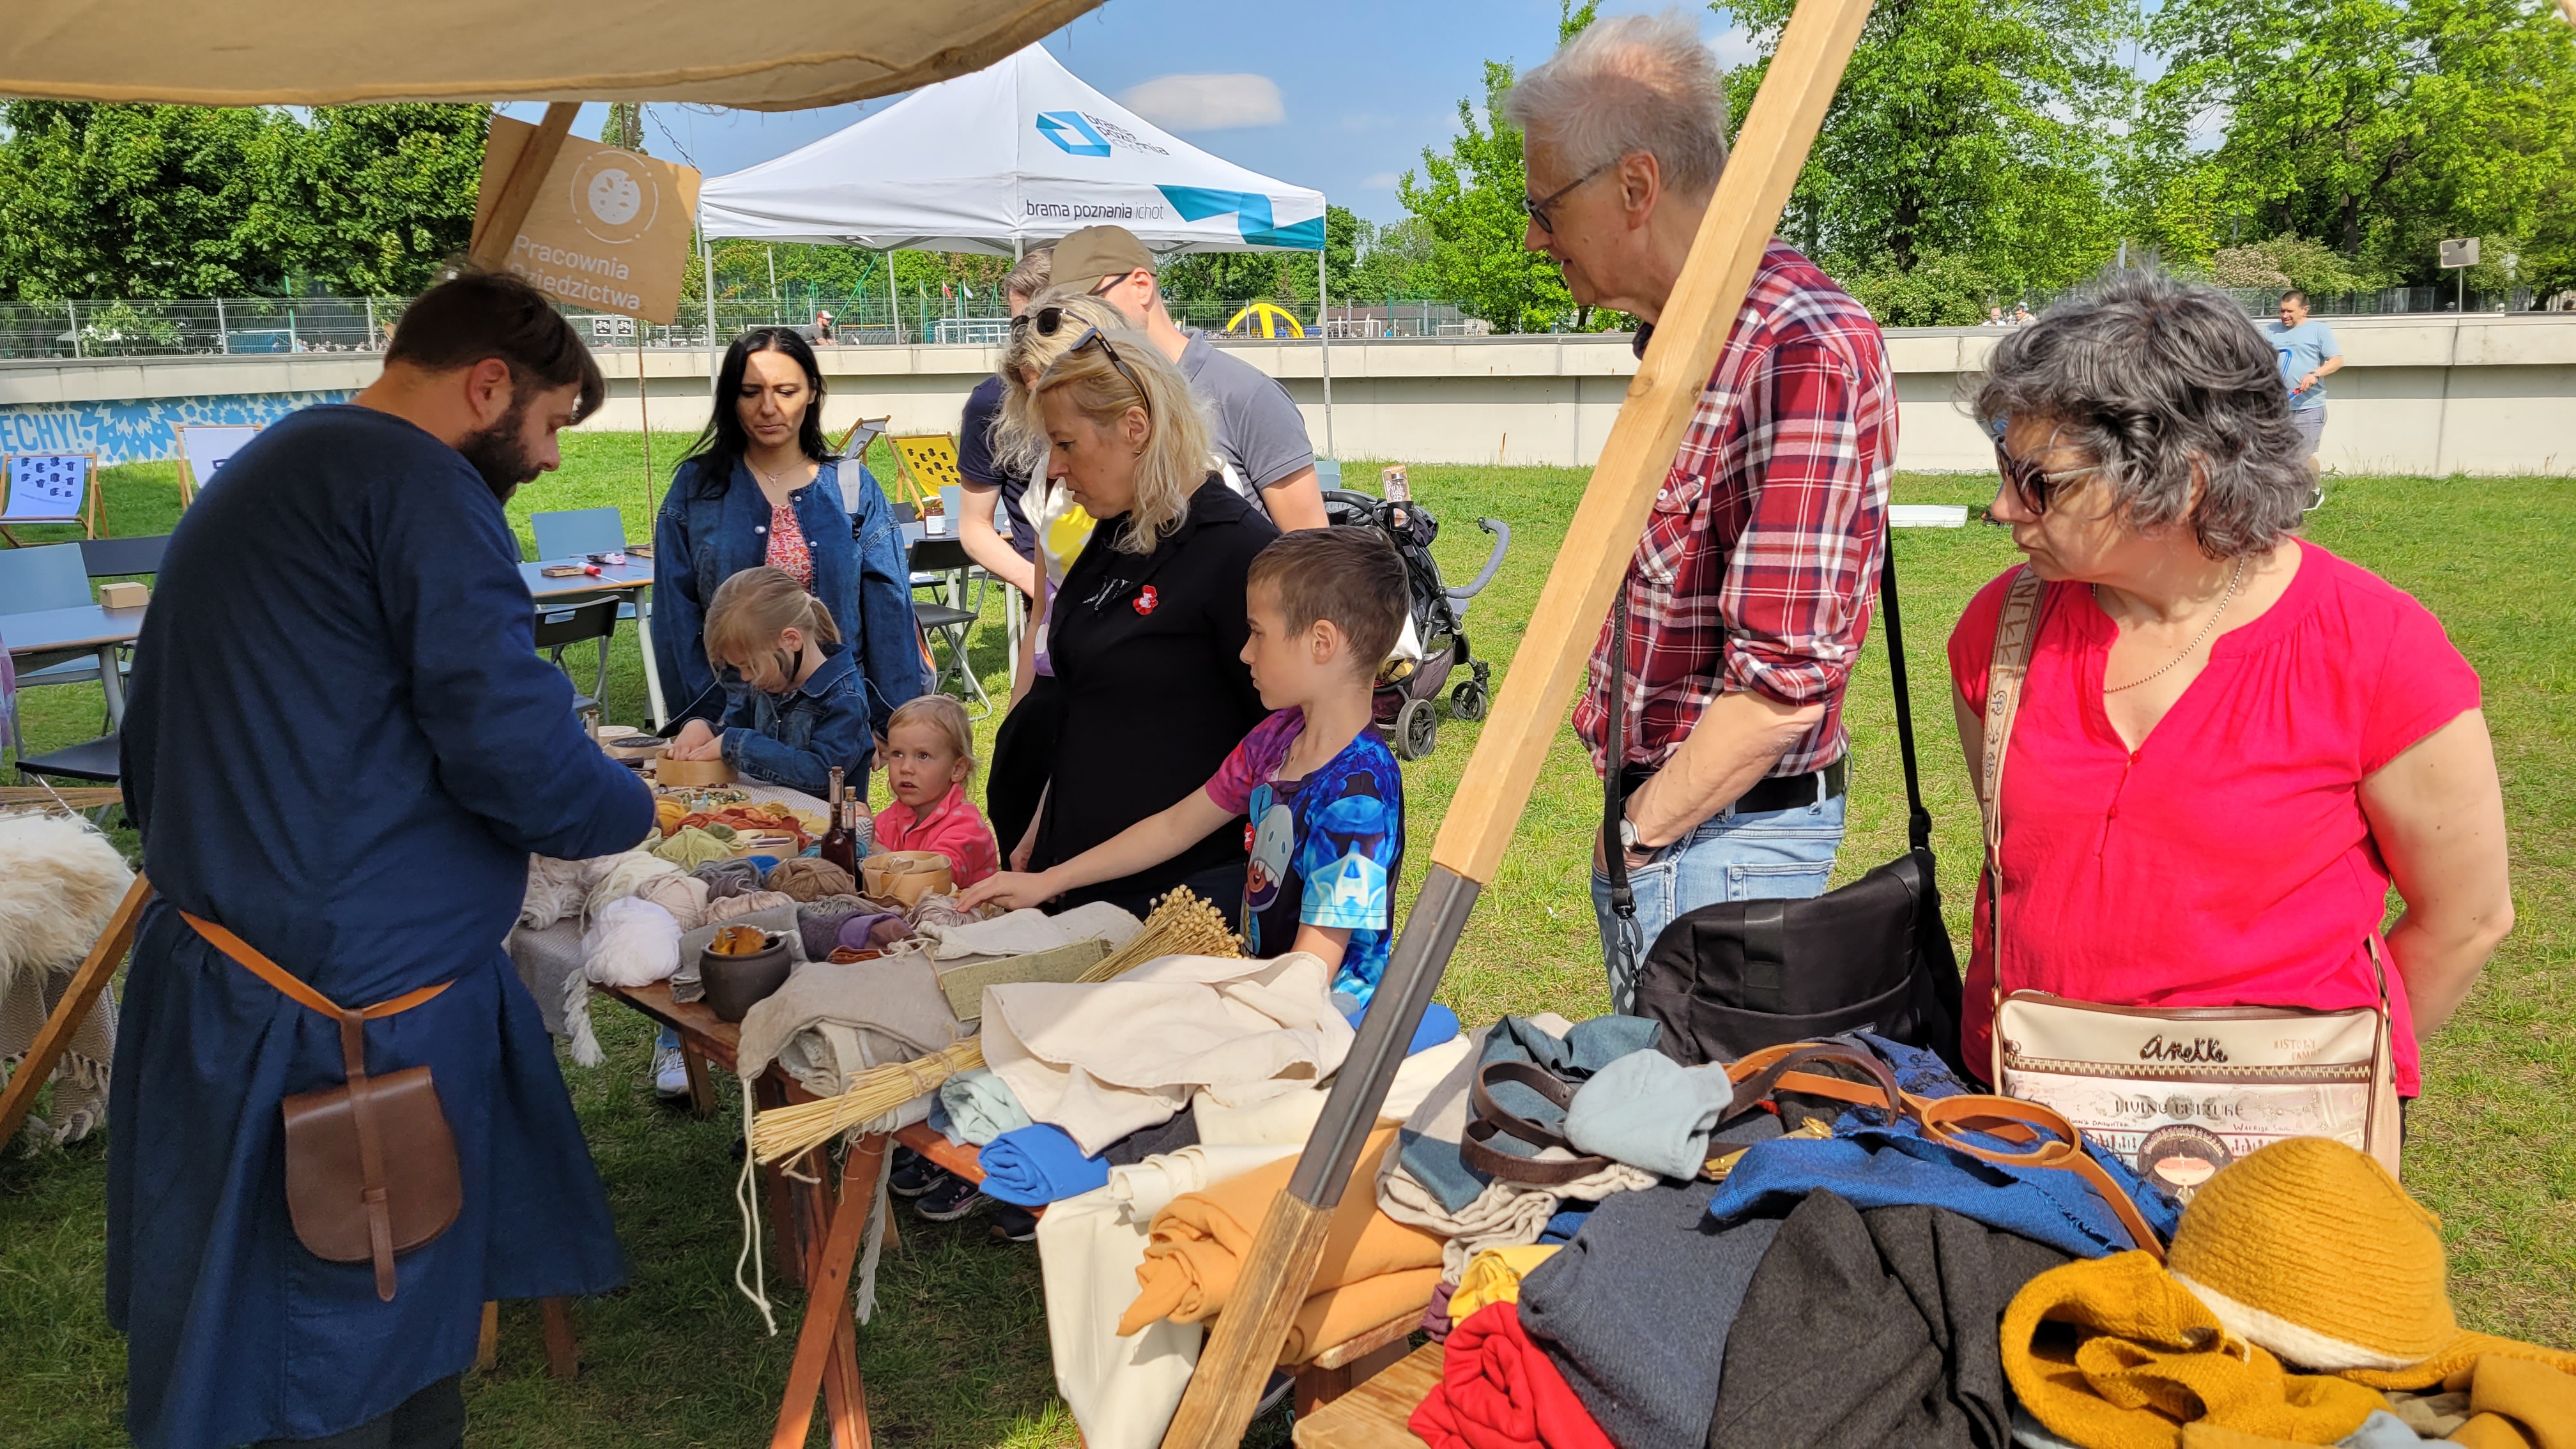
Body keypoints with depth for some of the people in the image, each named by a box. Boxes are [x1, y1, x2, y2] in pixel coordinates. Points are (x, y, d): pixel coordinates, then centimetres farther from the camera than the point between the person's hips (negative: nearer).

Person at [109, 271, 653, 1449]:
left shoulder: (250, 481, 18)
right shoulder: (418, 483, -14)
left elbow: (152, 753, 24)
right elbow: (516, 748, -23)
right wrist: (632, 808, -4)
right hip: (355, 1020, -10)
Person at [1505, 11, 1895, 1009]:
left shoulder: (1803, 353, -23)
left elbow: (1783, 685, -25)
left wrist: (1637, 833, -13)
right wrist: (1629, 822, 11)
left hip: (1726, 830, -9)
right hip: (1652, 806, 9)